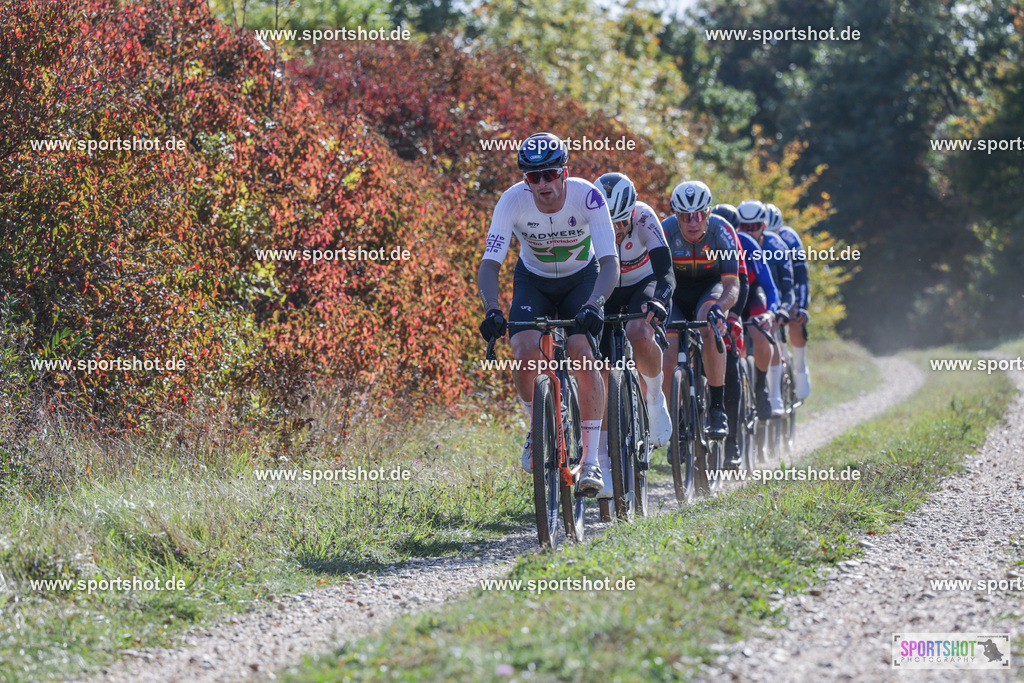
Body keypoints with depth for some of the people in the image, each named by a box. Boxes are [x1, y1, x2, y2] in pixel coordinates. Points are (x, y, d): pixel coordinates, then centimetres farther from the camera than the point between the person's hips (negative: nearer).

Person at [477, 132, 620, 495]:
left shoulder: (588, 196, -30)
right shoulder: (513, 200, -26)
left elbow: (610, 263, -34)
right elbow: (489, 264, -28)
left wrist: (593, 305, -52)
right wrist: (492, 310, -46)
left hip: (582, 278, -1)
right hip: (533, 280, 1)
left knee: (584, 356, -23)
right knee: (526, 355, -24)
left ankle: (591, 461, -16)